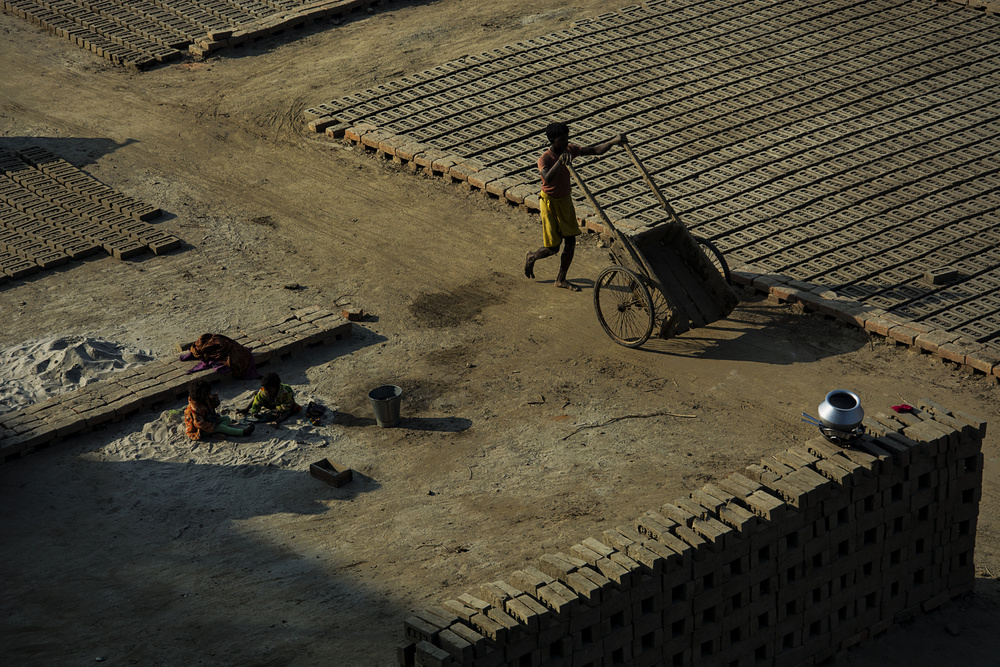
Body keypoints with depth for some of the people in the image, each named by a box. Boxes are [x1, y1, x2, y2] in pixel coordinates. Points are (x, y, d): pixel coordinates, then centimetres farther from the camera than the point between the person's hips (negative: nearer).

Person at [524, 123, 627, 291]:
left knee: (571, 242, 6)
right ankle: (531, 257, 33)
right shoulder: (544, 159, -26)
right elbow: (547, 178, -47)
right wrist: (560, 161, -61)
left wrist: (613, 142, -29)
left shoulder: (570, 150, -7)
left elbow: (596, 150, -11)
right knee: (553, 247, 0)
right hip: (549, 202, -6)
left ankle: (561, 279, 21)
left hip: (565, 200, 6)